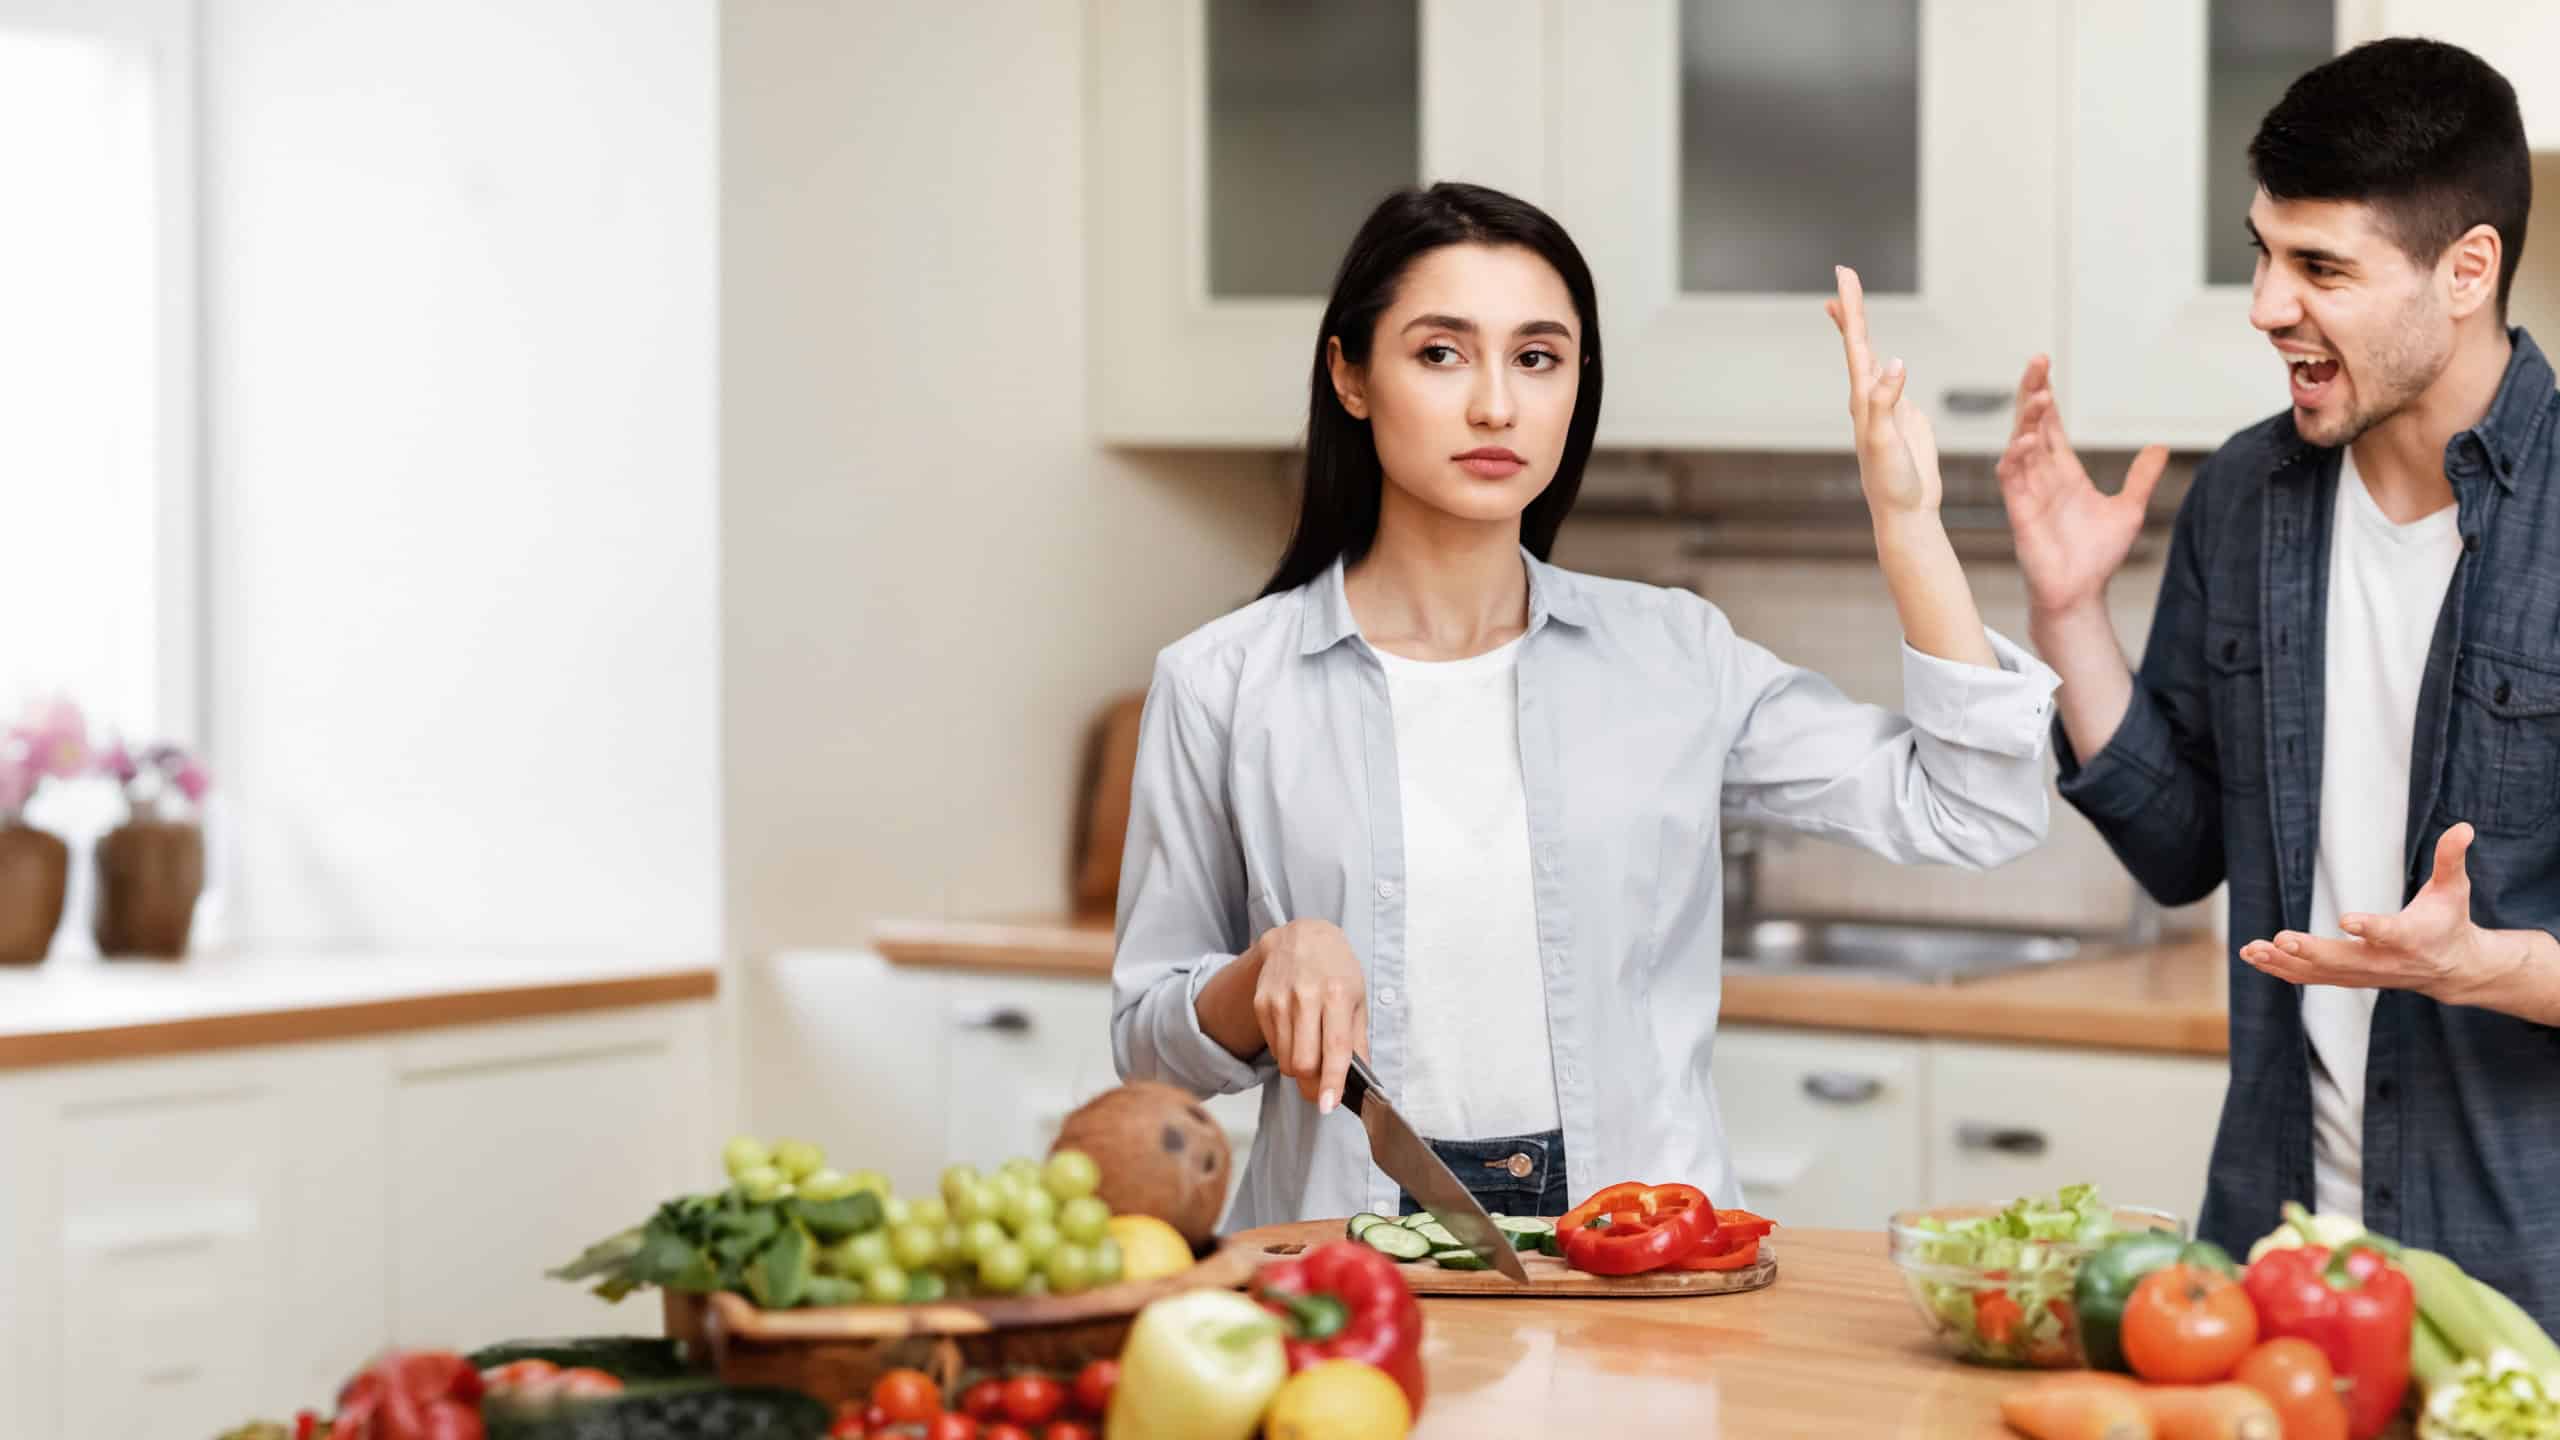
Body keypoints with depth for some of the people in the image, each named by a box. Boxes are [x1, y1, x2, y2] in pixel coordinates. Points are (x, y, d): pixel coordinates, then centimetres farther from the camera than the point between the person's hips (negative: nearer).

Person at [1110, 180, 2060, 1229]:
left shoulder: (1670, 655, 9)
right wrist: (1266, 973, -11)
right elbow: (1149, 1042, 10)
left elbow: (1973, 811, 4)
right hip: (1350, 1251, -1)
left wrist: (1906, 518, 3)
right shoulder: (1223, 684, 3)